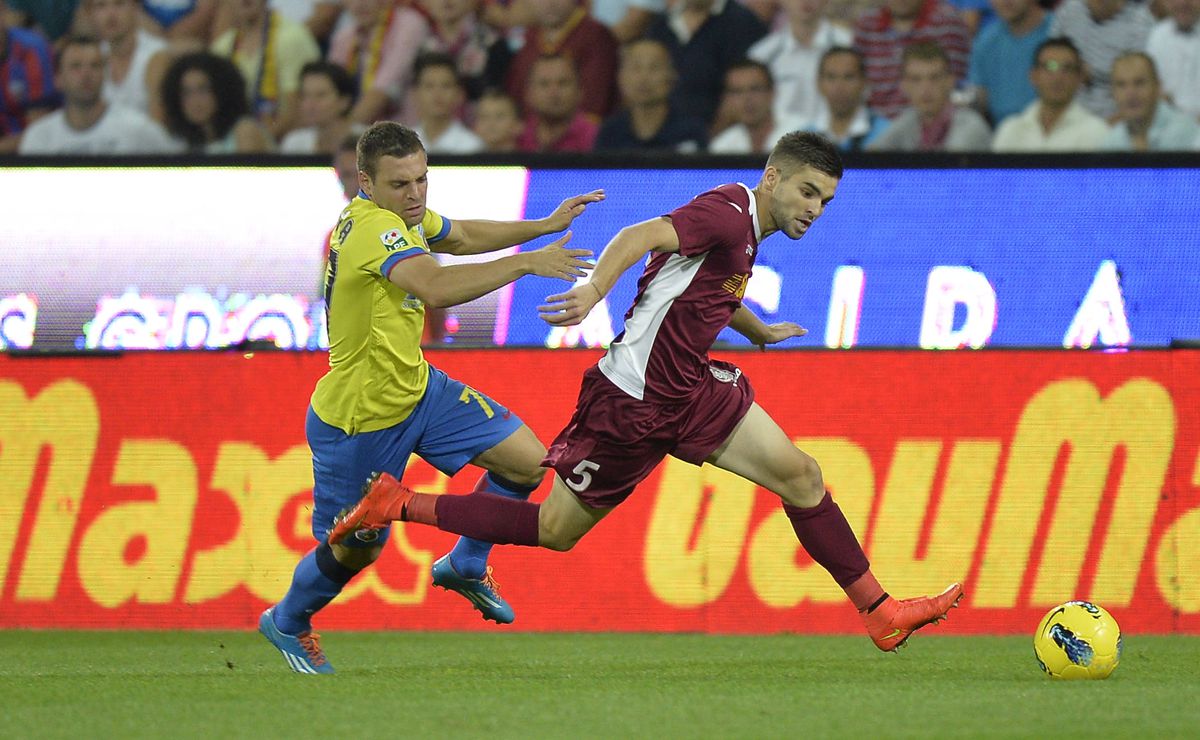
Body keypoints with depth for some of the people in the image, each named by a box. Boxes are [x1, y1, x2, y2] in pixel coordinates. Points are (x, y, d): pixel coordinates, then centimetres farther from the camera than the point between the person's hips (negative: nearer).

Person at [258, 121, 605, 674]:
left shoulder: (400, 215, -1)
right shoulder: (375, 230, -30)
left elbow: (461, 237, 21)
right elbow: (436, 287, -48)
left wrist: (546, 226, 14)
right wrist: (526, 263, -47)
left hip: (416, 388, 8)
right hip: (358, 417, -8)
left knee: (527, 461, 0)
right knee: (356, 550, 8)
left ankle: (465, 567, 22)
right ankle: (287, 623, 37)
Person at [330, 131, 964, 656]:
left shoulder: (744, 229, 12)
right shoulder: (729, 211, -18)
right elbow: (644, 236, -35)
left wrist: (759, 332, 52)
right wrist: (594, 290, -52)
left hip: (692, 390, 9)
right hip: (632, 402, -9)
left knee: (800, 475, -2)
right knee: (555, 531, 1)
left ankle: (880, 614, 5)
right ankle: (394, 505, 12)